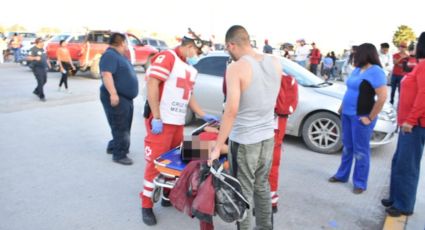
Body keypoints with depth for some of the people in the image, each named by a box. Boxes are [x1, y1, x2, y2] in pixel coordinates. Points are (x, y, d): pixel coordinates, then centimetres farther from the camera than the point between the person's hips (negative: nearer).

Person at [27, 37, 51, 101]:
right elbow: (28, 58, -23)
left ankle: (36, 91, 36)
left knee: (44, 81, 15)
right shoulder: (33, 49, -13)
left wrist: (48, 63, 25)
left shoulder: (42, 49, 12)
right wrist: (35, 58, -40)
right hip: (37, 68, -8)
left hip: (44, 67, 8)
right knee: (40, 82, -10)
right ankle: (42, 96, -3)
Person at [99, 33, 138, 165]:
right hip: (117, 98, -11)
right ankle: (119, 155, 2)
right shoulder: (110, 55, -16)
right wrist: (113, 93, -34)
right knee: (120, 128, -6)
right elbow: (106, 75, -27)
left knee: (124, 127, 18)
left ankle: (113, 147, 32)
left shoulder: (119, 56, 17)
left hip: (126, 97, 11)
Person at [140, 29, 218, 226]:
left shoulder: (191, 69, 17)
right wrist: (156, 118, -20)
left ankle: (168, 196, 31)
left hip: (178, 122, 8)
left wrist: (203, 116, 15)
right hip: (161, 121, -8)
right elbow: (152, 85, -17)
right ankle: (147, 205, 10)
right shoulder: (166, 57, -10)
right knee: (155, 163, -2)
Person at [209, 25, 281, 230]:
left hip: (244, 141, -6)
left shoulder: (236, 68, -18)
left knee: (243, 192, 9)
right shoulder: (275, 63, 0)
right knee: (262, 185, 23)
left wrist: (217, 147, -19)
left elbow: (231, 110, -24)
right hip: (268, 137, 7)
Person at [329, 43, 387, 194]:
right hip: (347, 114, 8)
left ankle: (360, 183, 16)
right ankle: (342, 175, 31)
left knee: (360, 150, 3)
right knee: (347, 146, 17)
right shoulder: (357, 70, 10)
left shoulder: (375, 71, -16)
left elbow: (383, 97, -22)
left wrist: (370, 118, -19)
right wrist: (343, 107, 14)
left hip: (361, 117, -8)